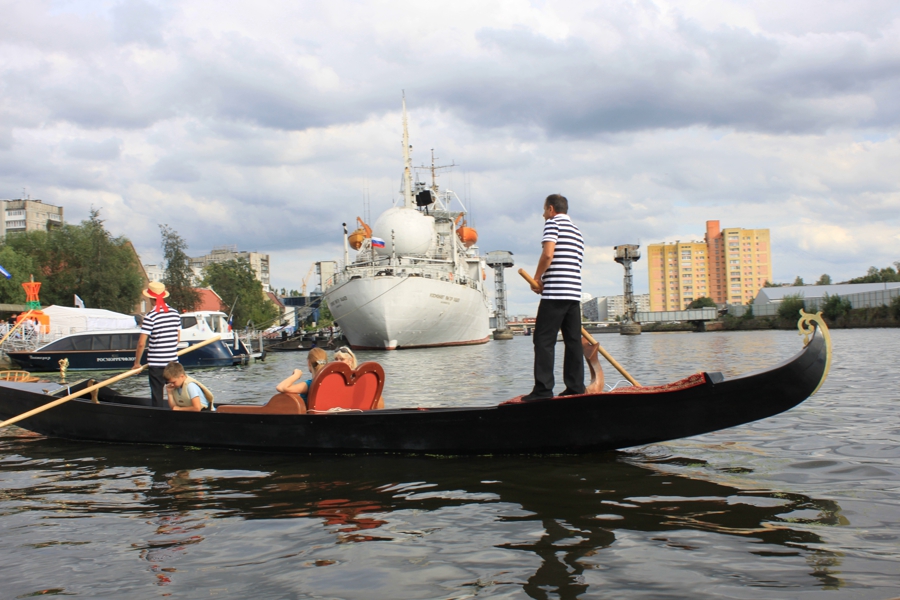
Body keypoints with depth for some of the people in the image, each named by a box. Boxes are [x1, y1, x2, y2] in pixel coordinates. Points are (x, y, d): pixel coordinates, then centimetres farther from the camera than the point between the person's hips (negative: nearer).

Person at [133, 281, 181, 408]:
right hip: (173, 362, 5)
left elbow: (141, 343, -14)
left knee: (157, 398, 3)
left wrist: (137, 363, -3)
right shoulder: (175, 313, 3)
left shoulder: (151, 317, -13)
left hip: (156, 364, -5)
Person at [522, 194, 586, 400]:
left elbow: (548, 254, -15)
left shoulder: (553, 223, -1)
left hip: (555, 293, -8)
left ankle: (543, 389, -11)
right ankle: (576, 387, 7)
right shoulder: (577, 232, 23)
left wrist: (537, 279, -4)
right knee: (573, 341, 8)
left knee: (544, 340, -7)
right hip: (575, 293, 8)